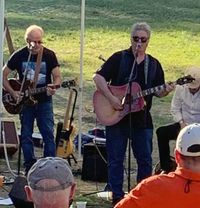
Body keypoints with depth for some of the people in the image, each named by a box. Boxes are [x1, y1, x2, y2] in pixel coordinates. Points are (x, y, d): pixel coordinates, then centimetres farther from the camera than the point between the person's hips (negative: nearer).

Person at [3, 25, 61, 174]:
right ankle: (30, 167, 14)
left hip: (44, 101, -1)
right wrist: (13, 93, -9)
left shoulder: (49, 55, -4)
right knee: (26, 136, 4)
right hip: (24, 101, 1)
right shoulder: (19, 56, -3)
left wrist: (54, 87, -25)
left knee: (48, 135, -5)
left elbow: (57, 76, -2)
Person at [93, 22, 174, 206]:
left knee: (145, 160, 7)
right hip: (116, 118, -3)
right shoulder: (119, 58, -3)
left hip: (142, 120, 3)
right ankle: (117, 197, 14)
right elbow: (98, 77, -10)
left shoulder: (153, 64, 8)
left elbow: (157, 91, 9)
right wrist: (111, 98, -20)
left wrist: (165, 91, -14)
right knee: (116, 159, 4)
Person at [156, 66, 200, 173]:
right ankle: (166, 166, -7)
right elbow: (175, 109, 4)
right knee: (161, 132, -16)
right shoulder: (180, 88, -2)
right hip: (184, 124, 4)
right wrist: (181, 122, -11)